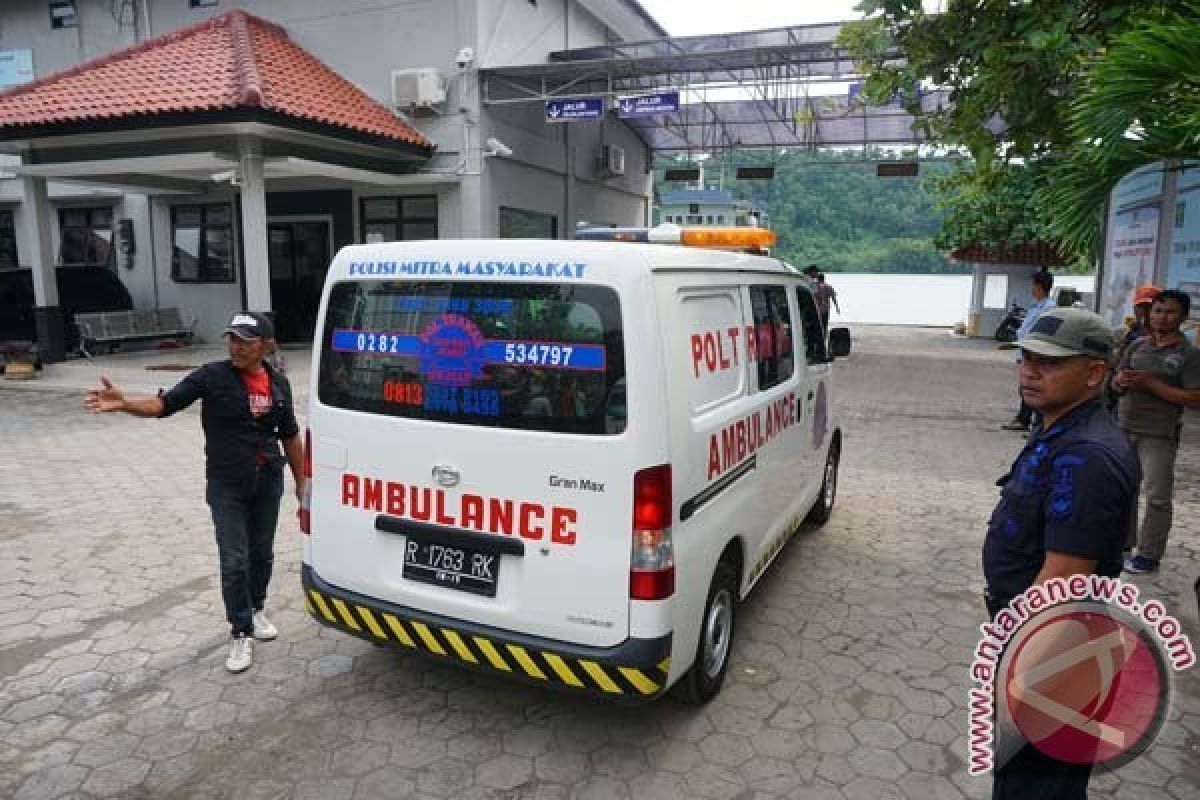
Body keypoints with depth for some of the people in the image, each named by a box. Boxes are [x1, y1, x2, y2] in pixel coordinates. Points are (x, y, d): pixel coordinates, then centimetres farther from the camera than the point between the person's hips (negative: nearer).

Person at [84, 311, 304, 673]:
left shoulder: (279, 383, 1)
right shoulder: (212, 376, -10)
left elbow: (290, 436, 10)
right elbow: (165, 403, -16)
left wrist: (301, 482, 13)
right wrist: (123, 403, -36)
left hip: (269, 481, 3)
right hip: (226, 485, -3)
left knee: (262, 553, 16)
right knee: (234, 561, -2)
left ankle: (256, 609, 39)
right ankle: (241, 633, 13)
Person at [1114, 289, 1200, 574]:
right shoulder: (1138, 345, 8)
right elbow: (1116, 380, 14)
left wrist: (1150, 383, -19)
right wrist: (1124, 381, -10)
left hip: (1160, 435, -5)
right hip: (1124, 428, 6)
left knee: (1157, 496, 0)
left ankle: (1149, 554, 9)